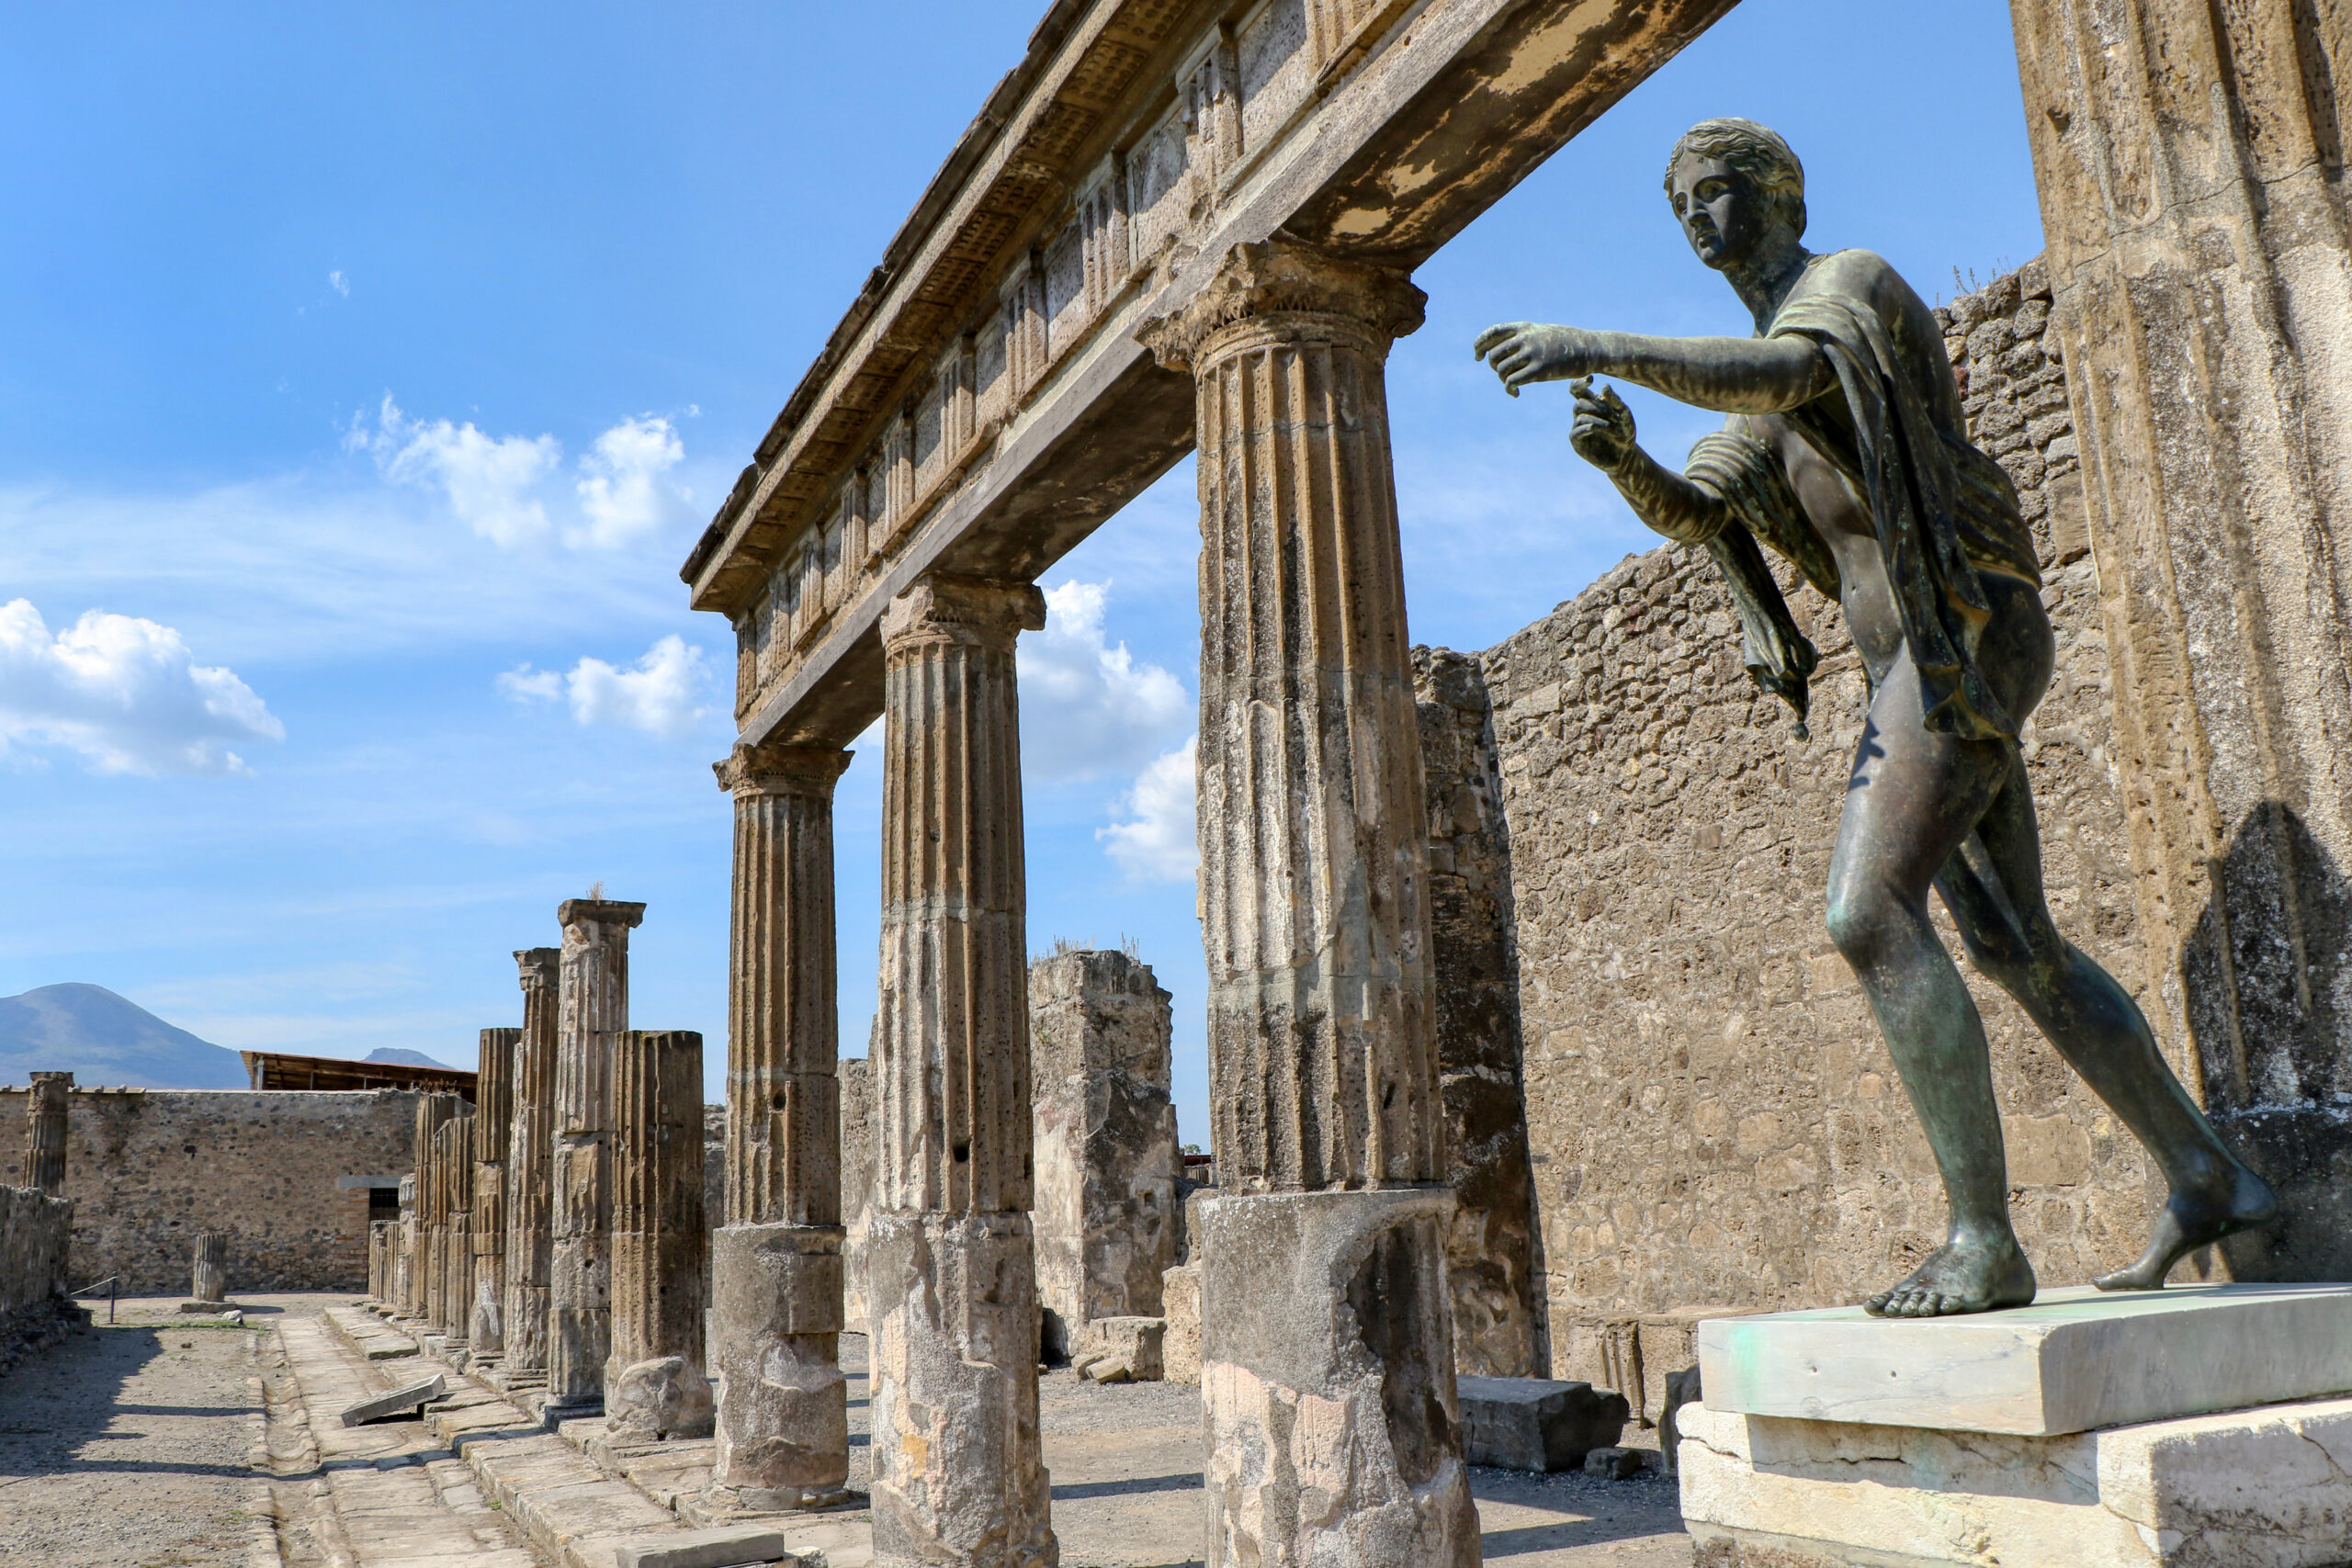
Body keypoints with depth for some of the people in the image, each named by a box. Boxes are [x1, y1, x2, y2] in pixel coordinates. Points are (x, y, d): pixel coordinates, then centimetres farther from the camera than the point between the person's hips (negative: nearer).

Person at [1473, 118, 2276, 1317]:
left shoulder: (1851, 279, -1)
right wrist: (1622, 459, -9)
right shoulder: (1760, 398, 26)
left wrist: (1600, 348, -33)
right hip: (1917, 666, 10)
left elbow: (1782, 374, -25)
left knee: (1869, 913, -21)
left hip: (1961, 627, -10)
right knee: (2013, 949, 11)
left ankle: (1983, 1241, -18)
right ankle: (2207, 1180, 21)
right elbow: (1689, 511, 12)